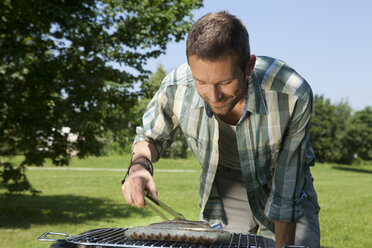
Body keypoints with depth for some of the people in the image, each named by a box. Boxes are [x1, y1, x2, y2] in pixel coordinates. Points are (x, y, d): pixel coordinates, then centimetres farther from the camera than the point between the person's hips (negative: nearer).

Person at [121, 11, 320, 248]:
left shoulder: (294, 96, -35)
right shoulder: (176, 89, -27)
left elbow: (287, 193, -26)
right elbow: (151, 135, -5)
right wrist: (139, 165, -26)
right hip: (226, 189, 1)